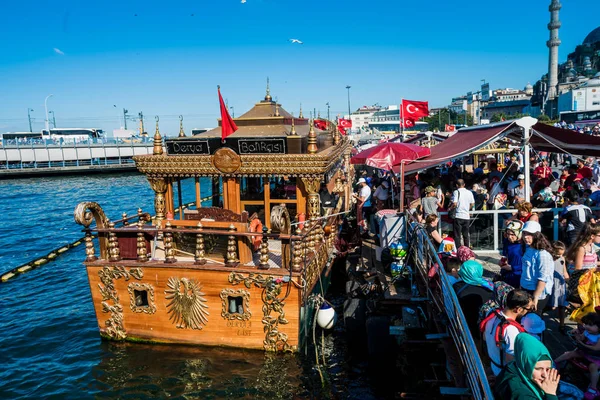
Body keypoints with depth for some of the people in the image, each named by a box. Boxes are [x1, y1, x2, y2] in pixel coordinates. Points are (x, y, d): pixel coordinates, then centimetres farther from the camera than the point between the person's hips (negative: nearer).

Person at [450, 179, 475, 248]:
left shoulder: (456, 192, -8)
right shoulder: (469, 192, 7)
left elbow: (454, 204, -16)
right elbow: (472, 204, 10)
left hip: (458, 216, -4)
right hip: (467, 216, 5)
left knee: (457, 235, 2)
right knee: (466, 235, 13)